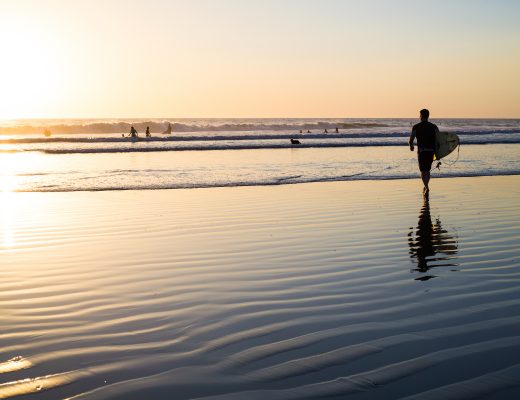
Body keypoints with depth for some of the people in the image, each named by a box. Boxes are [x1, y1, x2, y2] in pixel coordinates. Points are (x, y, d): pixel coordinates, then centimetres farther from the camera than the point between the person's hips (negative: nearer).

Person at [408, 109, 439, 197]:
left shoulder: (416, 127, -3)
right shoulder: (434, 127, 5)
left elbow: (411, 140, -6)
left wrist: (411, 146, 15)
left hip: (421, 151, -3)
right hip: (431, 151, 3)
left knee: (423, 171, -4)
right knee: (427, 170, 20)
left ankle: (426, 188, -24)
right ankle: (426, 187, 29)